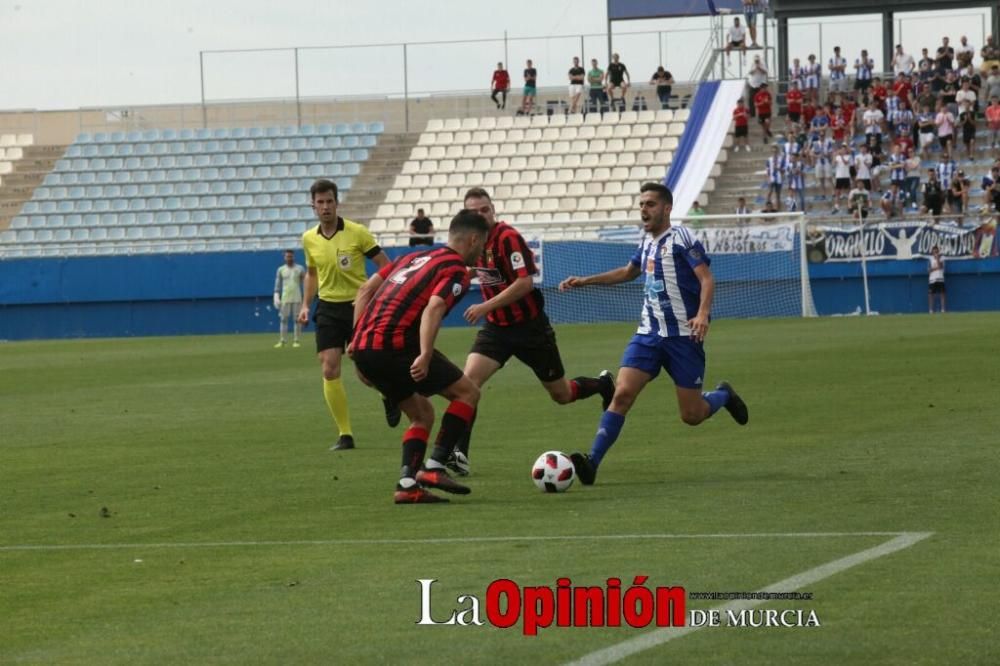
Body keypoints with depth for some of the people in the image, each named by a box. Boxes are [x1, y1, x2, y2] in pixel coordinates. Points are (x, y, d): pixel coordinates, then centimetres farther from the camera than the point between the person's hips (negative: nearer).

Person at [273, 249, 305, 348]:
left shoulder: (300, 269, 4)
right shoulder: (281, 269, 7)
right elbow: (277, 284, 8)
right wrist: (276, 297, -2)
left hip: (297, 298, -1)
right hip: (285, 298, 1)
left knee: (297, 319, -2)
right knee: (283, 319, 0)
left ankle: (296, 340, 2)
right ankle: (282, 341, 3)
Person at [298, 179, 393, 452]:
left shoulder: (357, 232, -10)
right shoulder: (309, 239, 4)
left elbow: (385, 266, -5)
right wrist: (306, 305, 11)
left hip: (358, 305, -3)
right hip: (328, 309, 3)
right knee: (330, 371, -8)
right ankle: (345, 435, -1)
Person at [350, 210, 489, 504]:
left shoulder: (415, 257, 24)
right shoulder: (456, 270, 0)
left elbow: (366, 289, 21)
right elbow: (433, 307, -19)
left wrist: (357, 340, 21)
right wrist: (425, 356, -29)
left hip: (363, 348, 8)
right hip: (393, 346, -8)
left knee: (422, 413, 21)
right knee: (467, 392, 4)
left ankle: (408, 484, 6)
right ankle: (433, 467, -5)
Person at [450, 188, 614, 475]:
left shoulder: (509, 238, -20)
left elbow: (525, 282, -27)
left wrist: (486, 307, -28)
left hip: (530, 327, -5)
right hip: (496, 327, 5)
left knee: (561, 394, 10)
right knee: (468, 380, -19)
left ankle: (602, 385, 42)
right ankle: (459, 454, -20)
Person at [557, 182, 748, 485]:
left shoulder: (681, 238, -8)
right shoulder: (646, 241, 13)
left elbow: (707, 278, -16)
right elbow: (629, 272, 33)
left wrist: (703, 314, -33)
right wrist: (585, 281, 29)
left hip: (683, 335, -5)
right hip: (649, 333, 5)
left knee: (691, 415, 0)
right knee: (622, 393, -14)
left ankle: (724, 395, 33)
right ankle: (592, 463, -19)